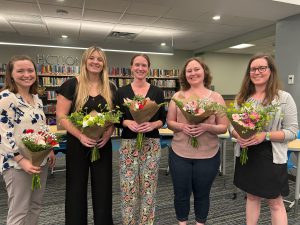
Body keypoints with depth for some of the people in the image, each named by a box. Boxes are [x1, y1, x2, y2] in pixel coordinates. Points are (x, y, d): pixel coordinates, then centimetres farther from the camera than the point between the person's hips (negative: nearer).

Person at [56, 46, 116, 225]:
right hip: (77, 144, -2)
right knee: (76, 188, 12)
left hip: (103, 144, 3)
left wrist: (108, 134, -11)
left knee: (103, 188, 12)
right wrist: (80, 135, -19)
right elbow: (61, 116, -7)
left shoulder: (110, 88, 4)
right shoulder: (72, 85, -6)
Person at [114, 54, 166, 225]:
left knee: (148, 187, 9)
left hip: (151, 144, 1)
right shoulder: (122, 91, 2)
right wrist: (127, 122, -17)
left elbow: (163, 119, 3)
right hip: (128, 144, 0)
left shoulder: (157, 92, 3)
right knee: (128, 187, 4)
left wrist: (152, 125, -16)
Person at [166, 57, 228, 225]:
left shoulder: (216, 97, -2)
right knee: (181, 194, 15)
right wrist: (182, 126, -17)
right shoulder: (178, 96, 1)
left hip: (208, 155, -1)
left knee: (202, 194, 18)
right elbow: (169, 122, 4)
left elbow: (224, 127, -3)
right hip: (180, 154, 1)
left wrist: (206, 127, -22)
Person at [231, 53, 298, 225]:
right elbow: (232, 124, 7)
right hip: (246, 155, 4)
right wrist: (238, 135, -15)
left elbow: (292, 131, -9)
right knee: (252, 197, 19)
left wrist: (265, 135, -23)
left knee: (276, 203, 11)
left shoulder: (284, 98, -8)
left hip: (271, 157, -3)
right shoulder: (242, 97, 4)